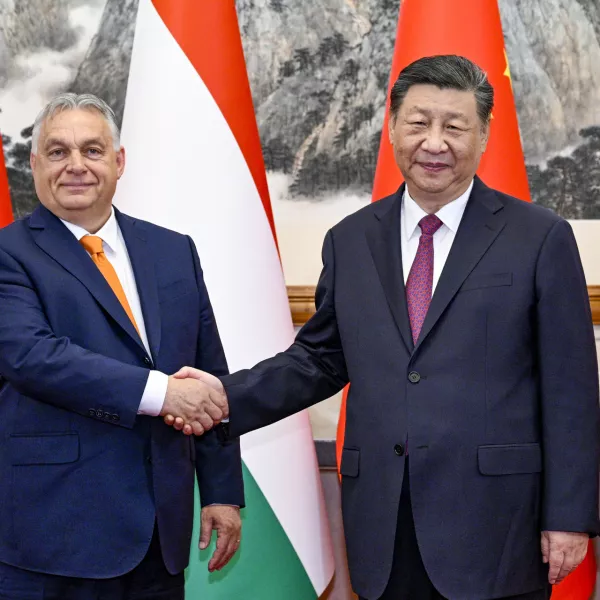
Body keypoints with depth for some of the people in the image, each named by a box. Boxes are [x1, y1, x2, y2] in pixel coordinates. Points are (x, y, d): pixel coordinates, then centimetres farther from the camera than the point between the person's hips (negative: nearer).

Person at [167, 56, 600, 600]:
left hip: (494, 526, -3)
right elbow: (320, 359, 16)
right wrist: (228, 396, 1)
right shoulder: (350, 241, 11)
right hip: (384, 531, 3)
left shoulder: (540, 238, -1)